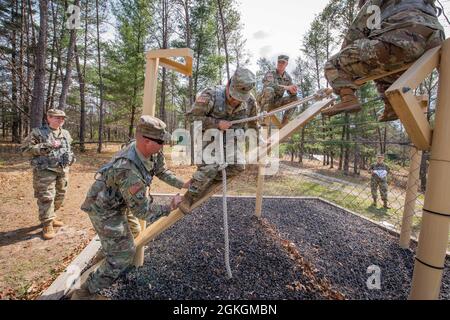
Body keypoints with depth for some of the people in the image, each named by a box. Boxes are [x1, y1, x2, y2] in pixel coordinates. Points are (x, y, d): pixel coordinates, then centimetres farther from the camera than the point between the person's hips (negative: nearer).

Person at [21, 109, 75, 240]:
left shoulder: (66, 134, 13)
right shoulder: (38, 132, -4)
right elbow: (25, 148, -9)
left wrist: (70, 156, 7)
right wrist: (45, 146, -19)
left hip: (63, 170, 6)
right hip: (45, 170, -6)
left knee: (59, 197, 14)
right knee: (46, 198, -6)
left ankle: (50, 217, 33)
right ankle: (47, 226, 3)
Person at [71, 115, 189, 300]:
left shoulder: (153, 152, -17)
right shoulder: (129, 170, -41)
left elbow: (161, 170, 3)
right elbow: (142, 211, -31)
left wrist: (182, 184, -4)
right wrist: (169, 208, -19)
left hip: (118, 201, 9)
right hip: (104, 209, -9)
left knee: (132, 230, 31)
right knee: (124, 253, -6)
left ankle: (106, 255, 60)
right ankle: (86, 293, 13)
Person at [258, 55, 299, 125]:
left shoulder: (288, 77, 5)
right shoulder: (270, 73, -10)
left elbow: (291, 93, 2)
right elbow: (270, 85, -31)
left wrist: (294, 91, -24)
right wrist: (287, 87, -39)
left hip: (276, 102, 5)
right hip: (265, 101, -5)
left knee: (294, 98, -13)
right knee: (269, 90, -34)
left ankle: (283, 124, -10)